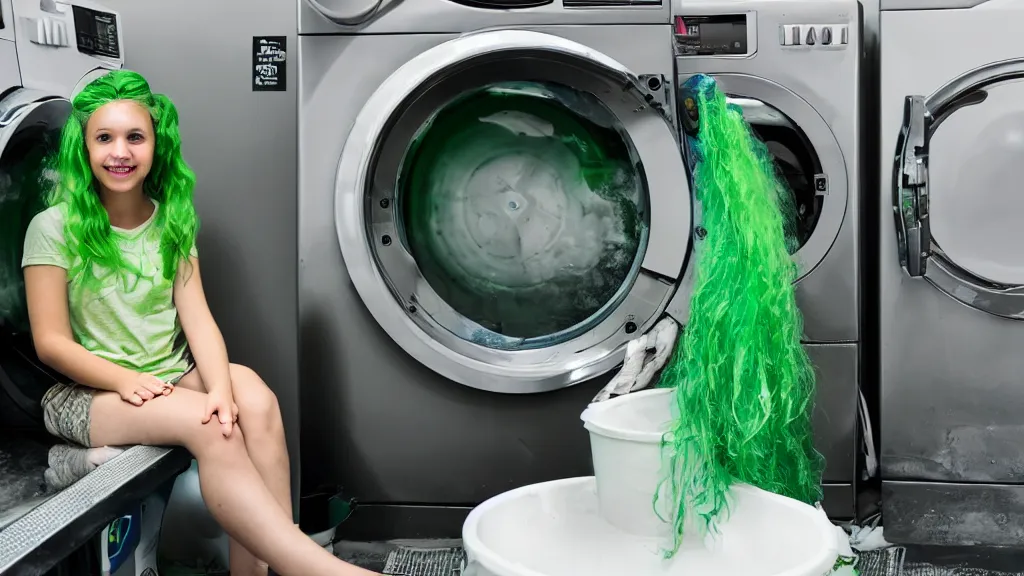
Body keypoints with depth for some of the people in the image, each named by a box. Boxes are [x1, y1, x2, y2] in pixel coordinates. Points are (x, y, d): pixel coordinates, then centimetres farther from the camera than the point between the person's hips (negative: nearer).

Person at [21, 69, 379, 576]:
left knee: (253, 397, -28)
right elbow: (51, 342, -8)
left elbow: (196, 316, -3)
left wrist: (220, 388, -21)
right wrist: (127, 381, -23)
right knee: (204, 424, -32)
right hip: (86, 391, -4)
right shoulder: (56, 229, -6)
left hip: (170, 372, 4)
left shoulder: (173, 221, 7)